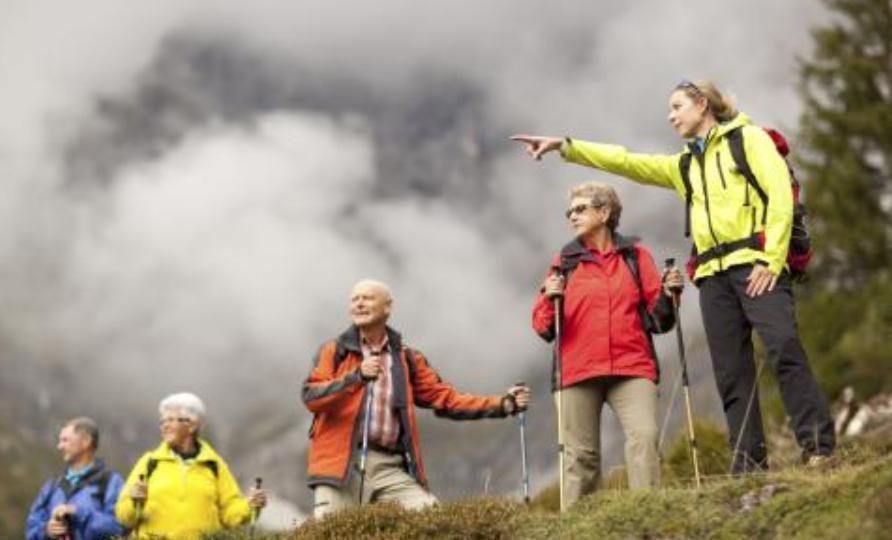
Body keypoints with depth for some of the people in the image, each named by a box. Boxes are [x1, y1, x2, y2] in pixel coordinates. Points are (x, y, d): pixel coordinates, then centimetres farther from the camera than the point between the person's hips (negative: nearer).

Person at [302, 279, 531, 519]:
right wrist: (356, 376, -19)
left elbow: (446, 398, 14)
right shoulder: (334, 351, 10)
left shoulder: (407, 359, 17)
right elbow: (311, 396, -4)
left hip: (390, 467, 2)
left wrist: (503, 404, 5)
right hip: (341, 463, -2)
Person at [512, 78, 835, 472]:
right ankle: (749, 461, 0)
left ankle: (818, 448, -20)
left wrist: (771, 260, -14)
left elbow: (780, 195, -4)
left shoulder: (748, 138, 7)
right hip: (714, 275, 7)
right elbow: (624, 161, 23)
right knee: (731, 372, 0)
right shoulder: (685, 165, 26)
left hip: (755, 265, -7)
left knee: (784, 350, -19)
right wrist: (564, 146, 14)